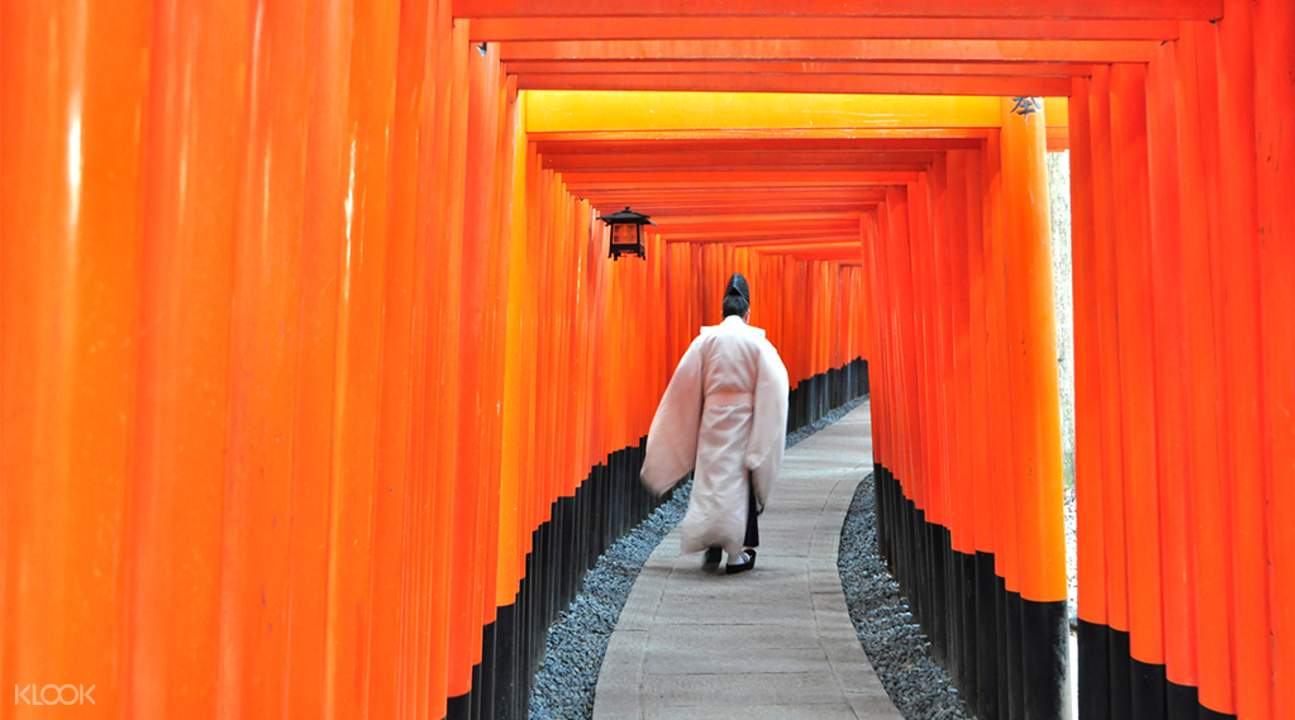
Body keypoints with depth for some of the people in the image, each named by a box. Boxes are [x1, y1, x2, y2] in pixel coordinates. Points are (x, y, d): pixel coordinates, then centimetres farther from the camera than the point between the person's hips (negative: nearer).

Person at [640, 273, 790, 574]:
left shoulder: (706, 339, 1)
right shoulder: (757, 341, -3)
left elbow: (685, 384, 1)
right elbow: (774, 384, -5)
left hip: (713, 419, 1)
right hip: (743, 420, -1)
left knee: (711, 477, 11)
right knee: (741, 478, 5)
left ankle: (712, 542, 9)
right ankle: (738, 551, 6)